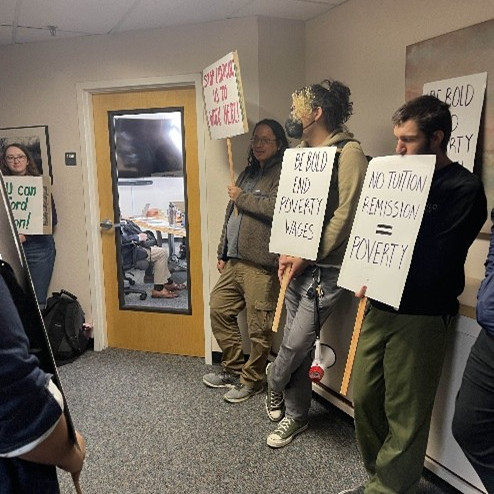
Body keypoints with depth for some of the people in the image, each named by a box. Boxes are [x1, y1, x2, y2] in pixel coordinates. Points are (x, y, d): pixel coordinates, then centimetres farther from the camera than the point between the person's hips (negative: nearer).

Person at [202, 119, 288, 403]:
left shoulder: (283, 173, -6)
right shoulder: (248, 173, 20)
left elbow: (276, 207, -24)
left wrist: (241, 197, -10)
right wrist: (223, 253, 20)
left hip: (261, 264, -9)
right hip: (235, 261, 9)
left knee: (259, 326, 0)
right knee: (219, 309, 14)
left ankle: (252, 380, 19)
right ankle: (234, 368, 28)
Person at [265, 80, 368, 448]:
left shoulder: (348, 152, -11)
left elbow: (346, 213, -17)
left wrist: (307, 256, -15)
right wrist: (287, 252, 1)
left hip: (326, 268, -7)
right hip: (297, 265, 7)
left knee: (295, 344, -4)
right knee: (298, 346, 13)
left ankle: (274, 383, 28)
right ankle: (296, 415, 30)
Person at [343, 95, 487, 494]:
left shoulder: (464, 189, -8)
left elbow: (436, 264, -15)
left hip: (420, 316, -6)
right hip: (380, 307, 7)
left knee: (405, 416, 3)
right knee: (364, 399, 12)